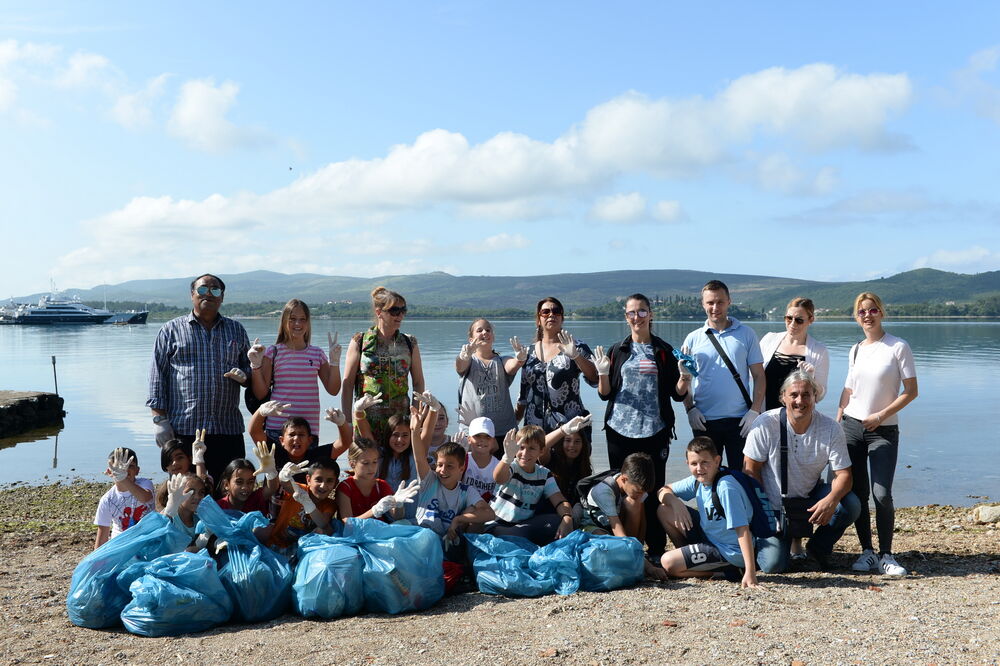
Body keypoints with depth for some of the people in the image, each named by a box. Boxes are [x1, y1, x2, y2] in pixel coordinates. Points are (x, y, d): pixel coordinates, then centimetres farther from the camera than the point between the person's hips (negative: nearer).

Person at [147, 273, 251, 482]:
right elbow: (157, 376, 4)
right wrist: (160, 419, -5)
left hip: (228, 428, 2)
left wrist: (243, 375, -3)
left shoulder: (236, 329, 17)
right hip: (183, 429, -2)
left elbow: (249, 366, 23)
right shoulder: (172, 330, 8)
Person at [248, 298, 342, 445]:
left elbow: (333, 390, 8)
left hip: (309, 429, 2)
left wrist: (335, 361, -1)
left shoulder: (317, 354, 11)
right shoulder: (273, 352, 3)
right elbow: (260, 394, 1)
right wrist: (256, 365, -10)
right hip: (277, 426, -2)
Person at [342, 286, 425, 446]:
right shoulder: (360, 342, 1)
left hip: (401, 419, 2)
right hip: (366, 420, -2)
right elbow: (347, 384, 0)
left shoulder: (410, 343, 8)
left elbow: (418, 382, 11)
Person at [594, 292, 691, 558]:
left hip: (654, 432, -1)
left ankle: (656, 549, 10)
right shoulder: (617, 351, 9)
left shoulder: (664, 351, 7)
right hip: (620, 430, 1)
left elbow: (678, 394, 6)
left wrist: (685, 376, -11)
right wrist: (603, 373, -10)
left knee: (653, 490, 1)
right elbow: (604, 393, 7)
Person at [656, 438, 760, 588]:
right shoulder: (698, 480, -3)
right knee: (664, 510, 5)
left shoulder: (725, 487, -27)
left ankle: (723, 571, -3)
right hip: (709, 537, 8)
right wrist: (675, 503, -17)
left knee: (668, 563, -19)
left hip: (729, 552, -8)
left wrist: (750, 573, -35)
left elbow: (742, 530, -31)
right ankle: (690, 557, 14)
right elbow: (664, 491, 8)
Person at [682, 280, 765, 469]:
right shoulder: (693, 339, 5)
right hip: (704, 420, 1)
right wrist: (690, 409, -7)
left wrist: (755, 410, -6)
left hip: (740, 420, -1)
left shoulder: (746, 334, 4)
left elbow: (759, 376, 3)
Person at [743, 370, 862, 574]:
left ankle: (819, 546, 3)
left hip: (811, 499, 3)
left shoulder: (831, 429, -11)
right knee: (773, 565, -17)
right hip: (774, 506, -2)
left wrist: (831, 500, -34)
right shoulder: (765, 424, -17)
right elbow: (751, 470, -10)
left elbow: (843, 474, -13)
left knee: (851, 505, -26)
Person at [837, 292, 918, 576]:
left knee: (882, 494, -11)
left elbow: (911, 391, -6)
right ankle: (867, 552, 14)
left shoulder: (898, 347, -5)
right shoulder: (855, 350, 9)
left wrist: (880, 416, -12)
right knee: (857, 492, 4)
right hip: (851, 426, 4)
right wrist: (836, 421, 7)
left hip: (883, 430, -4)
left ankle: (886, 556, 2)